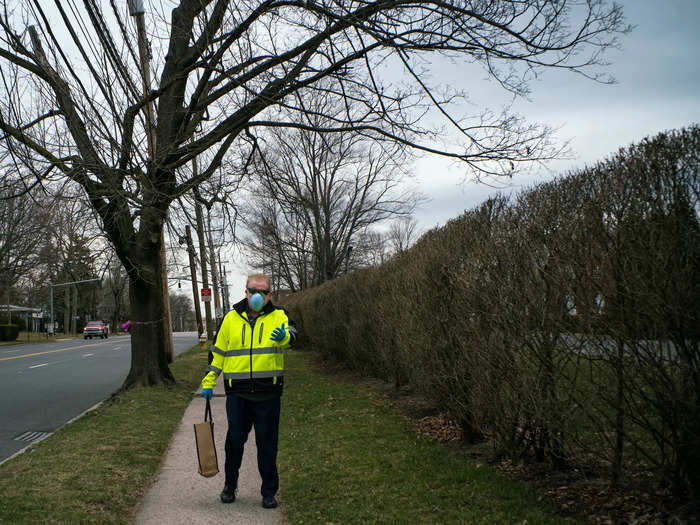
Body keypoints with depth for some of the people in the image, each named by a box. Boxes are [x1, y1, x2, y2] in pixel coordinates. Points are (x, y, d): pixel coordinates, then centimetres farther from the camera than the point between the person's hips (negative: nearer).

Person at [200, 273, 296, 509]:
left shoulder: (278, 316, 2)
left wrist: (284, 336, -44)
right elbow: (218, 352, 15)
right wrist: (208, 382, 13)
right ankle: (230, 485, 30)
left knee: (267, 444, 7)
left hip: (268, 393, -1)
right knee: (235, 439, 8)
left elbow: (291, 333, -20)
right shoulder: (231, 318, 8)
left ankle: (269, 491, 21)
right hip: (238, 393, 1)